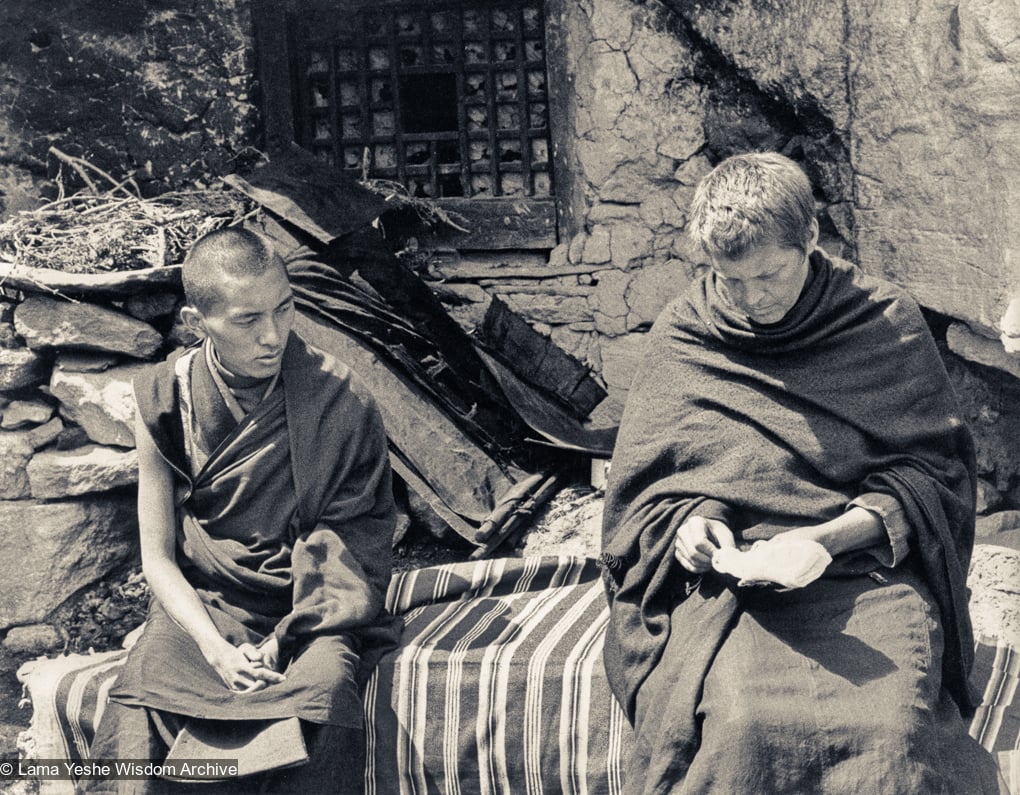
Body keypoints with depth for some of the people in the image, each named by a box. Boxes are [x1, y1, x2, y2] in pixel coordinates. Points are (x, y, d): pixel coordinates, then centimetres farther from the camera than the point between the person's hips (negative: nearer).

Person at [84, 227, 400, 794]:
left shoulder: (340, 400, -6)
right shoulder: (166, 401, -2)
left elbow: (354, 541, -4)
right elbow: (158, 556, 2)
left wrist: (282, 639, -18)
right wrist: (217, 650, -15)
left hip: (310, 612, -1)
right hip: (200, 606, 1)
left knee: (323, 693, -34)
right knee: (137, 727, -28)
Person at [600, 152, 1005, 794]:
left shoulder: (887, 323, 5)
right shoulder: (680, 339, 10)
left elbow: (936, 469, 4)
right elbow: (639, 490, 17)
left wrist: (829, 536, -12)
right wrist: (685, 521, -7)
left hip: (869, 566, 0)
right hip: (727, 576, 1)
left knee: (891, 729, -32)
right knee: (739, 723, -33)